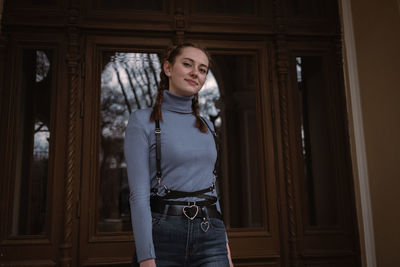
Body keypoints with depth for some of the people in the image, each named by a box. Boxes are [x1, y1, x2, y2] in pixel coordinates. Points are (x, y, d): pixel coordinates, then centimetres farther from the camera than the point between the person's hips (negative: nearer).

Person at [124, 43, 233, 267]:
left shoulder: (207, 127, 13)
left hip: (210, 236, 4)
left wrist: (225, 245, 14)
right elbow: (139, 194, -10)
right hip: (162, 235, -4)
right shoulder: (142, 121, -3)